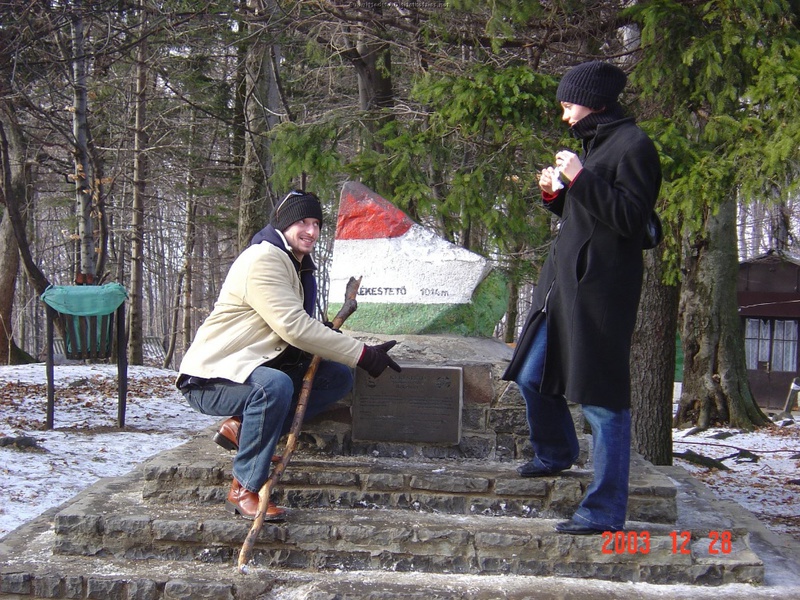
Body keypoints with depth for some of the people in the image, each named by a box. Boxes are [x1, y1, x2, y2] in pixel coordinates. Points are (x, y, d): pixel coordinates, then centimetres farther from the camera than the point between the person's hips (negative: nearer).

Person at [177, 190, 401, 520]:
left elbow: (298, 328, 15)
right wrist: (362, 353, -26)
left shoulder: (296, 263, 14)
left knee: (338, 377, 1)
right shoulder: (264, 259, -18)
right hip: (210, 378, -9)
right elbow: (294, 326, -27)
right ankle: (244, 491, -24)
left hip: (252, 368, 10)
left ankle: (242, 427, -3)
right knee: (274, 386, -39)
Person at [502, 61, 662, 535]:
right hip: (564, 279, 10)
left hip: (602, 289, -10)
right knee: (532, 376, 19)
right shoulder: (595, 143, 19)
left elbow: (629, 216, -18)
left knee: (603, 399, -7)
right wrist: (555, 193, 7)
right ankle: (556, 453, 45)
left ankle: (606, 512, -1)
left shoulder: (633, 146, -10)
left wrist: (580, 179, -20)